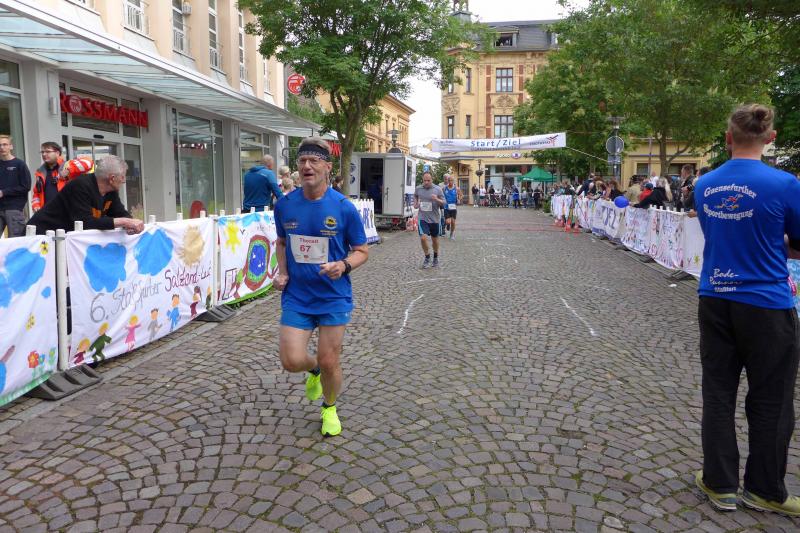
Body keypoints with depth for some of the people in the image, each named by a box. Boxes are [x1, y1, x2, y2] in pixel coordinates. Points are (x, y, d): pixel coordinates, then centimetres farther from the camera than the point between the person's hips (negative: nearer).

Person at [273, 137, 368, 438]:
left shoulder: (344, 207, -10)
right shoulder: (284, 205, -1)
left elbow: (361, 251, -2)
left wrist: (344, 265, -22)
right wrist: (282, 272, 0)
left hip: (334, 297, -2)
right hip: (296, 296, 2)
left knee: (329, 362, 4)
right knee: (291, 361, -6)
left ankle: (329, 408, 36)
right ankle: (314, 370, 34)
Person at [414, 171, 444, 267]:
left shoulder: (437, 189, -6)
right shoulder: (418, 189, 0)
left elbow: (444, 203, -2)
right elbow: (415, 196, 21)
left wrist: (437, 199, -22)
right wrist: (415, 204, 2)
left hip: (434, 219, 0)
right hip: (423, 218, 0)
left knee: (435, 239, 13)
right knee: (423, 238, -13)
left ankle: (435, 258, 35)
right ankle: (427, 257, 9)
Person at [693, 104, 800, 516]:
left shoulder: (704, 185, 1)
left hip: (715, 300, 4)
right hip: (766, 305, -4)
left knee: (718, 394, 13)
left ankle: (720, 484, 23)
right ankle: (765, 491, 26)